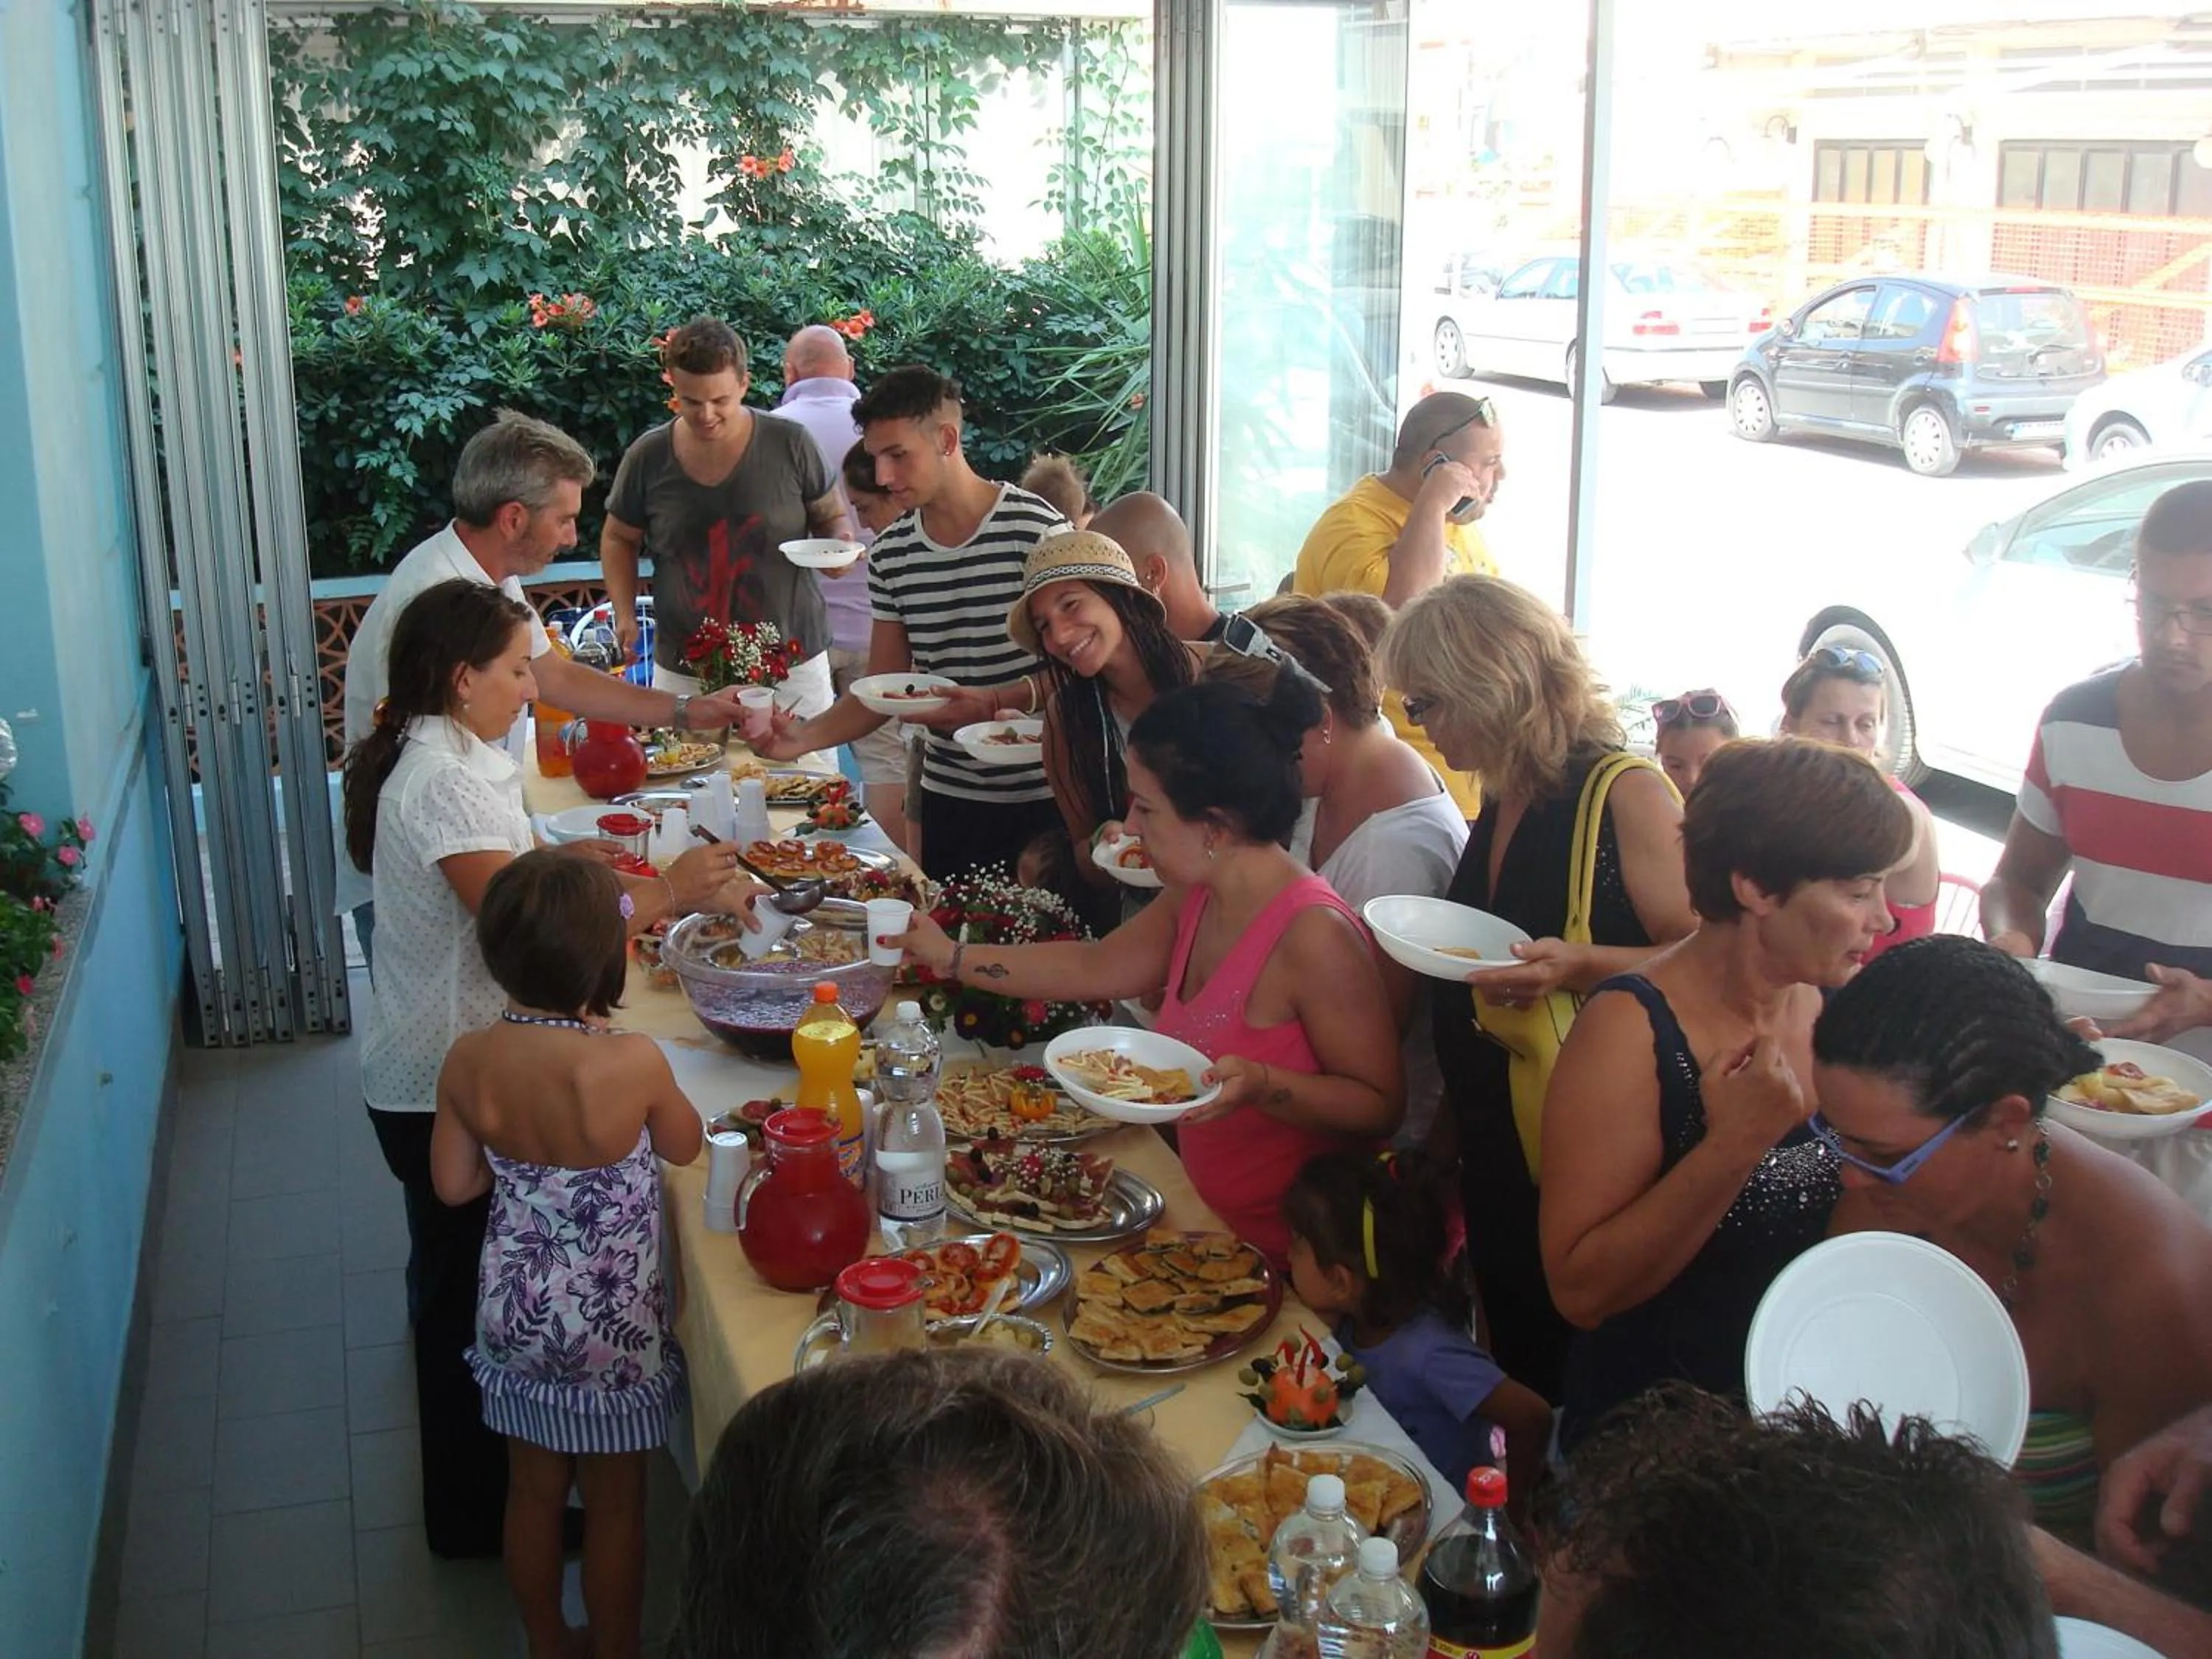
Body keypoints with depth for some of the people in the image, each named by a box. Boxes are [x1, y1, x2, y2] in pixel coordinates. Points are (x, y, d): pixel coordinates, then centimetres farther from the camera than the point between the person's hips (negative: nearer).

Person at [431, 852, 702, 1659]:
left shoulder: (467, 1060, -14)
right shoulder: (632, 1062, -28)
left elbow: (454, 1183, -1)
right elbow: (684, 1146, -8)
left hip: (515, 1313, 4)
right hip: (612, 1322, -4)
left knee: (533, 1492, 23)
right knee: (614, 1504, 17)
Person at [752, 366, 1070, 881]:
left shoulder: (1035, 529, -10)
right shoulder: (890, 554, 6)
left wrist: (993, 702, -23)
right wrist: (804, 737, -5)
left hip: (1041, 796, -4)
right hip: (947, 795, 5)